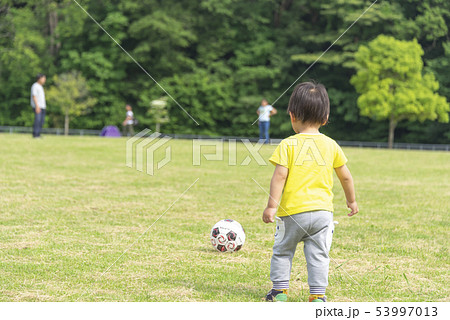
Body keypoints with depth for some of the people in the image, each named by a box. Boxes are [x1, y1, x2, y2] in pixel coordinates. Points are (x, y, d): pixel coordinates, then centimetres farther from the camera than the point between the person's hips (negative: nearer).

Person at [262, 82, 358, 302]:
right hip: (322, 210, 2)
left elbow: (279, 176, -14)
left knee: (282, 251, 14)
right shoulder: (331, 145, 5)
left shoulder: (288, 145, -7)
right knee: (318, 255, 6)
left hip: (292, 211, -2)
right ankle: (318, 295, 1)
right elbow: (345, 176, 12)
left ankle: (280, 290, 16)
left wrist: (271, 205, -11)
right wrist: (351, 201, 26)